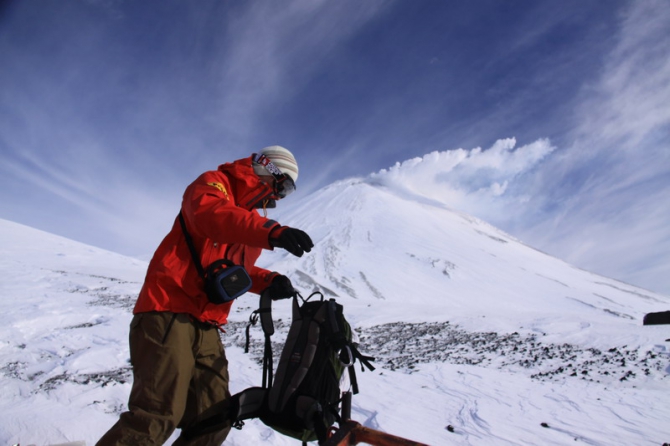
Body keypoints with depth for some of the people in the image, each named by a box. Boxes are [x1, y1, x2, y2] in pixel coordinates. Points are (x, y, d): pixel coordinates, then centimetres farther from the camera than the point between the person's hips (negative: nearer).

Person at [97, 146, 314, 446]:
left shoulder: (253, 221, 23)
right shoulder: (213, 183, 1)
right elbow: (210, 213, -24)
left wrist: (268, 281, 3)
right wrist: (273, 232, -39)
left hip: (206, 328, 8)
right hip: (168, 314, -8)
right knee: (157, 416, -17)